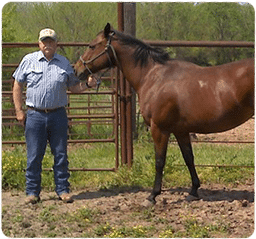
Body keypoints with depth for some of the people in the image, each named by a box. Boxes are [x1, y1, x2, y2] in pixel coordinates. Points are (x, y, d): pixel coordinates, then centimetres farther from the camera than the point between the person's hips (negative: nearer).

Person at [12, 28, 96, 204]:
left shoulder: (64, 63, 9)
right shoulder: (29, 61, 3)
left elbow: (73, 87, 16)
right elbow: (17, 86, 7)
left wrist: (88, 85, -4)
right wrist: (19, 111, 0)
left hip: (58, 115, 1)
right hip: (35, 115, -1)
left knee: (61, 155, 5)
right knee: (34, 156, 2)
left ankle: (63, 190, 15)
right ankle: (32, 192, 11)